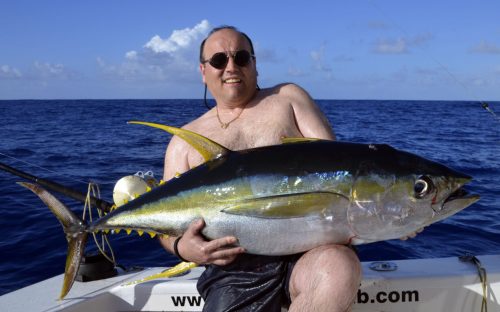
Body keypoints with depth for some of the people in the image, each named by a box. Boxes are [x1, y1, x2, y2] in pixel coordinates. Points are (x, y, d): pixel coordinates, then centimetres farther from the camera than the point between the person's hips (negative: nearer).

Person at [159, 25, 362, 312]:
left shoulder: (288, 97, 12)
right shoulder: (185, 141, 14)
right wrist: (182, 247, -12)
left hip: (308, 248, 0)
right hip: (235, 267, 0)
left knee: (340, 269, -32)